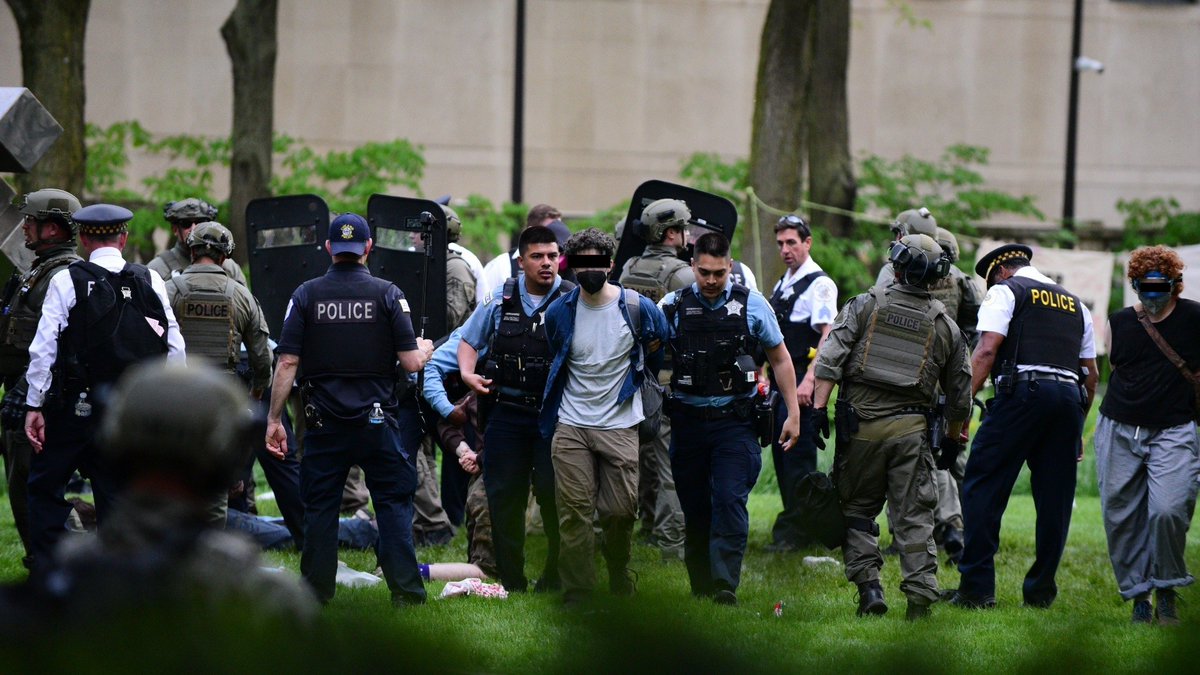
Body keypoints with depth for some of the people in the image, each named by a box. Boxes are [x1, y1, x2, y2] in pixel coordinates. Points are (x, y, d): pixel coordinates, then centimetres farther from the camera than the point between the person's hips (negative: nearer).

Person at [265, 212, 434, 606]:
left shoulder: (306, 295, -2)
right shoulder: (387, 294, -5)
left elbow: (287, 363, -5)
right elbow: (412, 363, -6)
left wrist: (274, 419, 1)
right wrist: (425, 350, 18)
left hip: (324, 422, 1)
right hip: (378, 420, -1)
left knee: (320, 506, 9)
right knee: (393, 503, 7)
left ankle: (316, 592, 12)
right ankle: (405, 591, 4)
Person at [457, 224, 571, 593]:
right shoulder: (500, 300, 9)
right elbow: (469, 341, 20)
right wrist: (468, 373, 2)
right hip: (507, 411, 3)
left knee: (553, 494, -4)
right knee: (503, 496, 5)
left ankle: (555, 578, 9)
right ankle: (511, 582, 13)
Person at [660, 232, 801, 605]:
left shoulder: (751, 304, 3)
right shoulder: (673, 307, 3)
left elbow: (780, 358, 11)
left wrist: (793, 413, 8)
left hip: (735, 420, -2)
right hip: (688, 418, 2)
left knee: (729, 501, -15)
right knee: (694, 508, 7)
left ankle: (725, 586, -18)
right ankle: (700, 589, 17)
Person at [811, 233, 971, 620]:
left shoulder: (865, 305, 3)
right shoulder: (945, 326, 9)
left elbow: (831, 358, -6)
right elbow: (960, 392, 14)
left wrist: (819, 407, -6)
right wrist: (951, 439, 27)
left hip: (860, 424, -1)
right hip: (911, 429, 1)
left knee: (857, 510, 10)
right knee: (915, 516, 2)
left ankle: (868, 585, -1)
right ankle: (921, 596, -5)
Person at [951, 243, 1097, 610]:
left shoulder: (1005, 291, 8)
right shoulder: (1075, 304, 25)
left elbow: (987, 350, -6)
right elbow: (1091, 372, 24)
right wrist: (1078, 430, 29)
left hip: (1022, 391, -5)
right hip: (1070, 395, 6)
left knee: (983, 487, -2)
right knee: (1054, 497, 9)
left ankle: (977, 588, -8)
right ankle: (1040, 590, 11)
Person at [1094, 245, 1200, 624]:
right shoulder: (1119, 324, 8)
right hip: (1119, 431, 4)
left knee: (1168, 511, -20)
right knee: (1121, 517, 1)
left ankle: (1167, 590, 0)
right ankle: (1137, 594, 13)